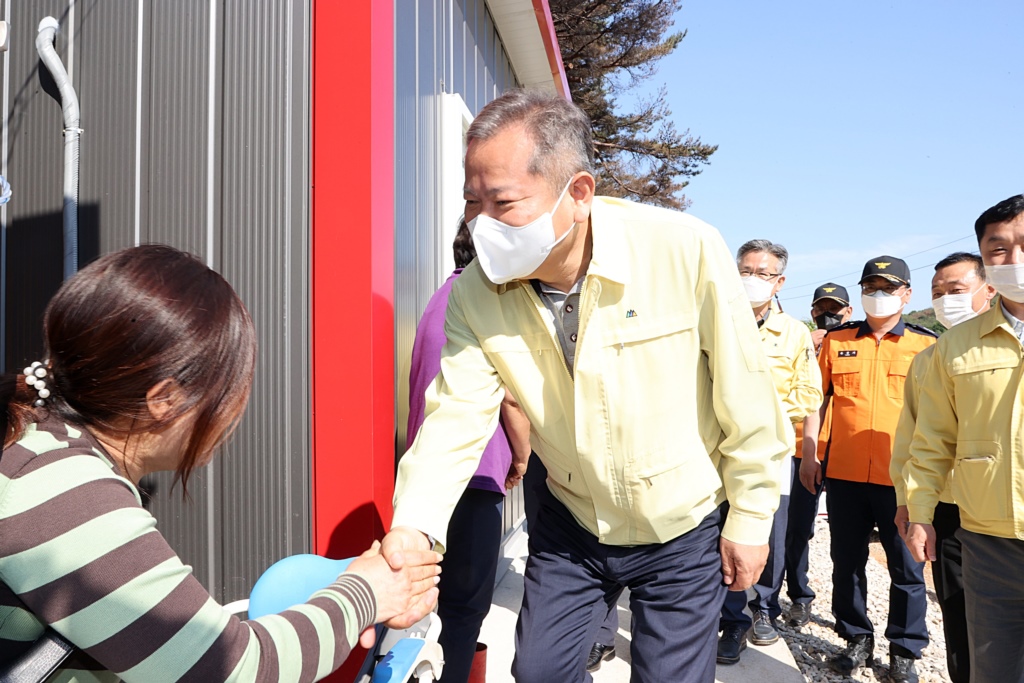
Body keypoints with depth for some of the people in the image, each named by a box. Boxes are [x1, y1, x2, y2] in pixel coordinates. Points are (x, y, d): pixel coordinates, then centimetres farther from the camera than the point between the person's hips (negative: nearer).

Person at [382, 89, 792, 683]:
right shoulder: (476, 296, -16)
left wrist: (751, 519, -7)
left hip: (684, 533, -2)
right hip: (571, 528, 3)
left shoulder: (688, 251, -26)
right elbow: (456, 417, -19)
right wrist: (414, 528, -35)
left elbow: (747, 404, -16)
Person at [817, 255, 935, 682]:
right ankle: (857, 639, 28)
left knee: (907, 567, 7)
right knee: (847, 561, 11)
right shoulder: (836, 341, 7)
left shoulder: (926, 345, 3)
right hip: (844, 473, 2)